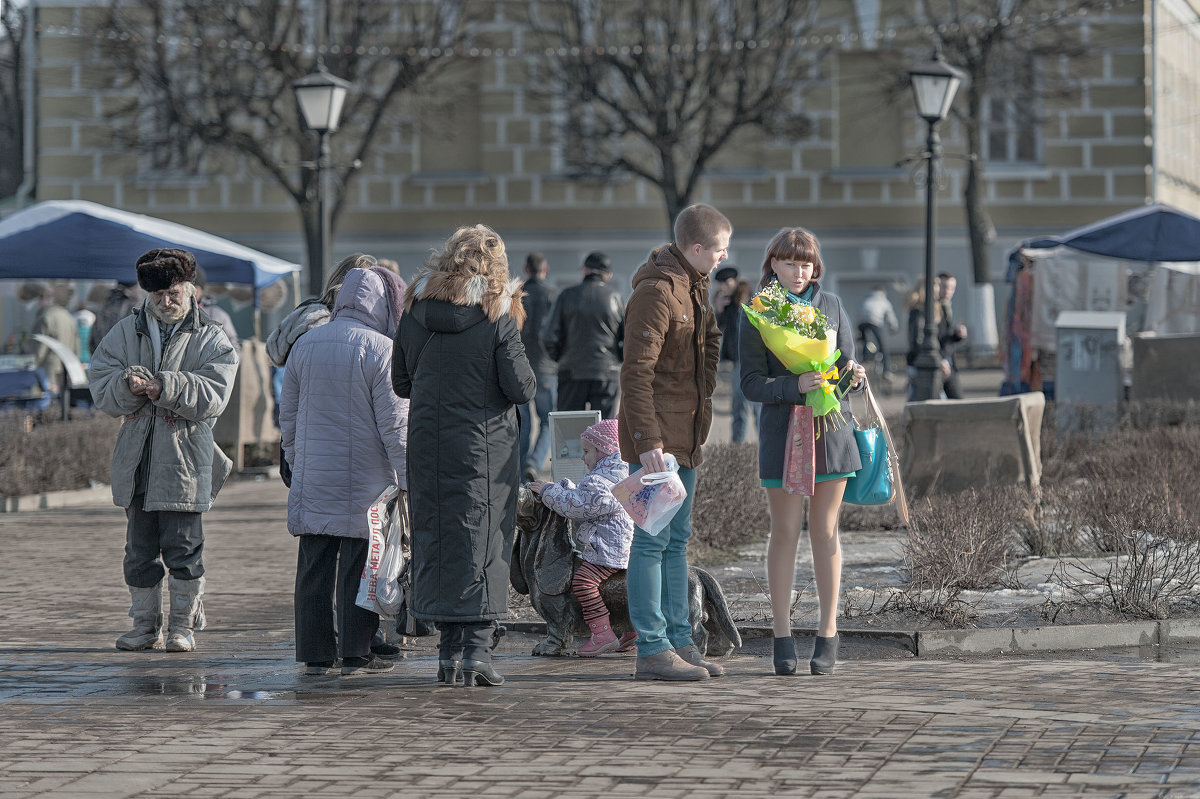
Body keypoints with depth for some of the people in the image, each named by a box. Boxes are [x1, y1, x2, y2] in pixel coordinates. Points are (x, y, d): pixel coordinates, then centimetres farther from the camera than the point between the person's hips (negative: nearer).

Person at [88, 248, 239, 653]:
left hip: (184, 460, -3)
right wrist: (129, 385, -17)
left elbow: (212, 395, -11)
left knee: (183, 547, -1)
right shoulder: (127, 332, 11)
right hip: (136, 461, 3)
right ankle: (145, 625, 17)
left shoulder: (211, 339, 2)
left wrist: (164, 388, -24)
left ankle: (184, 624, 12)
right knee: (140, 548, 8)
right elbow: (100, 383, 4)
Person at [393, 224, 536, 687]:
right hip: (485, 449, -3)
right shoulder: (498, 317, -9)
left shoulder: (414, 314, 2)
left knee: (436, 543, 10)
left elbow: (401, 383, 10)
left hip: (427, 446, 3)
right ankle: (477, 649, -6)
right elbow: (521, 389, -10)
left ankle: (448, 651, 13)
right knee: (484, 544, 1)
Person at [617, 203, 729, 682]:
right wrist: (647, 440, -24)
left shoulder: (694, 287, 15)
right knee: (653, 539, -6)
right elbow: (636, 373, -20)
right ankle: (652, 649, -4)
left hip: (684, 434, 10)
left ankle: (679, 641, 17)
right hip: (656, 434, -10)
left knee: (676, 539, 12)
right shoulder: (657, 292, -16)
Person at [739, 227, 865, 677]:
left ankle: (828, 635, 9)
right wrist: (794, 386, -22)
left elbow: (847, 364, 13)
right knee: (785, 533, 0)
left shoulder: (831, 306, 9)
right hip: (782, 428, -2)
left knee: (824, 532, 5)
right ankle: (783, 638, 5)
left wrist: (853, 376, -10)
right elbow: (752, 382, -5)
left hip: (831, 426, 2)